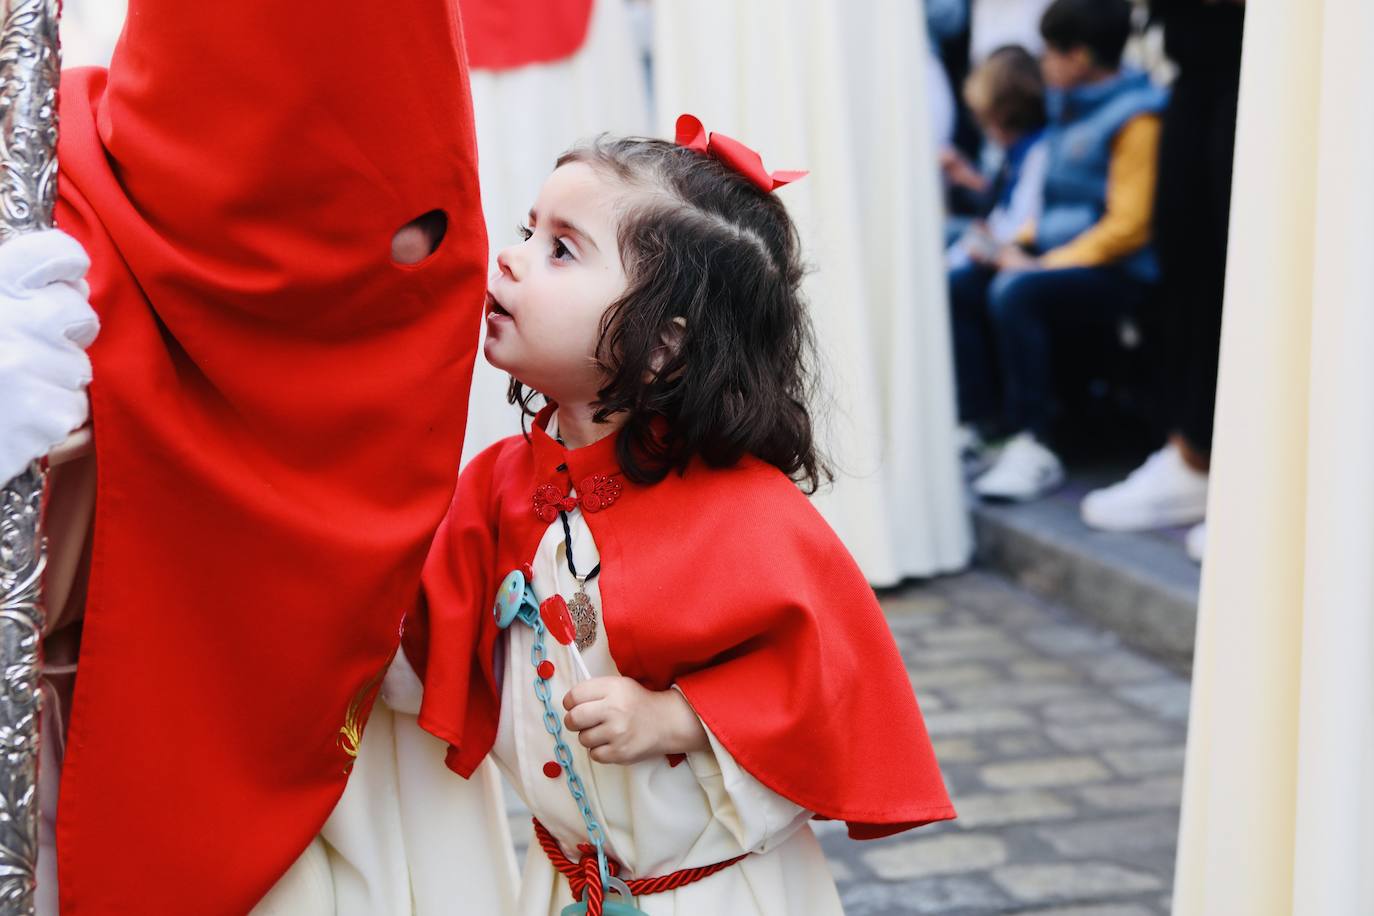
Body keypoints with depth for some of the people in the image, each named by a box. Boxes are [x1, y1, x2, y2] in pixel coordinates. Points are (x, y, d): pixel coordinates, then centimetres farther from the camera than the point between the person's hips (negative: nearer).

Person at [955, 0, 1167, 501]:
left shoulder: (1134, 118, -12)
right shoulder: (1068, 107, 16)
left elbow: (1128, 227, -16)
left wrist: (1044, 265, -17)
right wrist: (1018, 243, 6)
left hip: (1116, 274, -9)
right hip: (1055, 257, 9)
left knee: (1014, 294, -32)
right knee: (956, 289, -7)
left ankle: (1034, 449, -27)